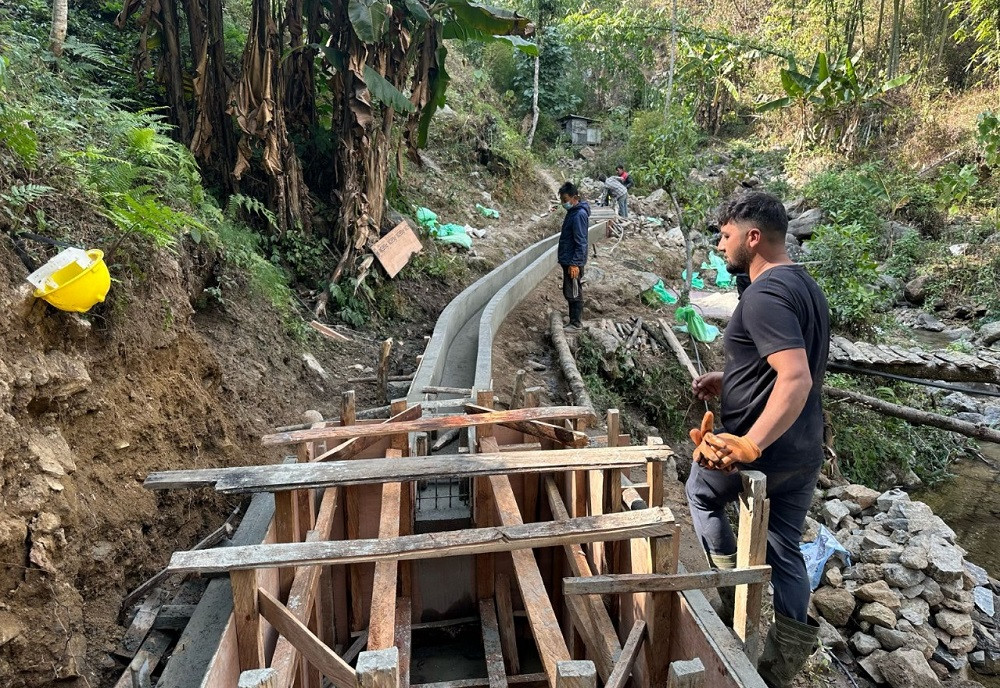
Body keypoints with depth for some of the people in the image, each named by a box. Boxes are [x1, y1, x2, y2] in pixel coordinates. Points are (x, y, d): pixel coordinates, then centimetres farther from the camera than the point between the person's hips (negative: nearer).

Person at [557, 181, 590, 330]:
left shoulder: (579, 215, -19)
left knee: (572, 292, -1)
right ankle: (578, 317, 27)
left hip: (573, 262, -10)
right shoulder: (573, 211, 11)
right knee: (572, 291, 16)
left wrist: (575, 263, -24)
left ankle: (576, 323, 8)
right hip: (568, 260, 10)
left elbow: (581, 243, -22)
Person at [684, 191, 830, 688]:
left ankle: (735, 591, 26)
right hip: (805, 451, 8)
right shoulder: (806, 286, 10)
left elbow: (796, 378, -31)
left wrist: (747, 444, -37)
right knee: (785, 552, 17)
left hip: (760, 448, -8)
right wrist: (729, 380, 18)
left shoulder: (764, 295, -21)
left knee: (702, 494, 22)